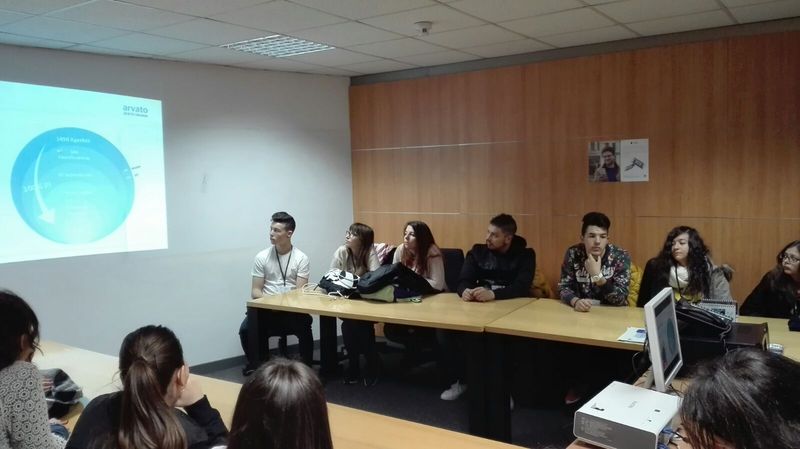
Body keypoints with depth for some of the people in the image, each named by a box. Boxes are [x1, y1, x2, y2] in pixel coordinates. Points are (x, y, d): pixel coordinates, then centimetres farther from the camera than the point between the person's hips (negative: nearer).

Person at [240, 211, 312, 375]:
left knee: (304, 326, -32)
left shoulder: (301, 258, -1)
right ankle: (255, 365, 4)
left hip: (293, 308, -2)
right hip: (266, 308, 2)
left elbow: (300, 292, -6)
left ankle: (305, 367, -9)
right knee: (245, 329, -24)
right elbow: (255, 291, 2)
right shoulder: (262, 257, 4)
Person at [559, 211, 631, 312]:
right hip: (580, 313, 1)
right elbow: (564, 287, -4)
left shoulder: (621, 257, -9)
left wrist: (597, 276, -24)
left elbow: (621, 299, -13)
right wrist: (576, 301, -24)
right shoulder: (573, 254, -5)